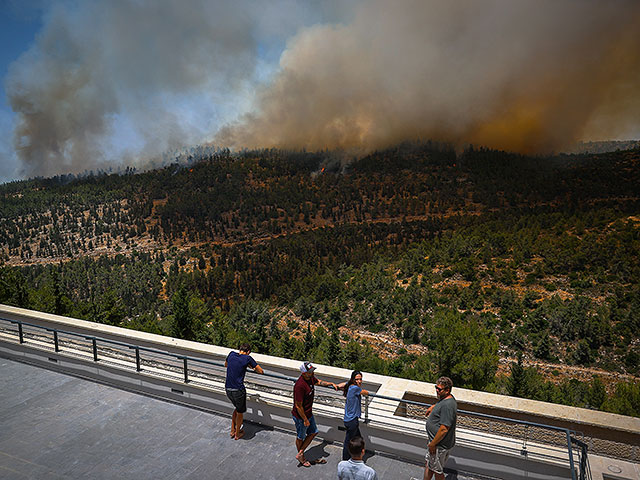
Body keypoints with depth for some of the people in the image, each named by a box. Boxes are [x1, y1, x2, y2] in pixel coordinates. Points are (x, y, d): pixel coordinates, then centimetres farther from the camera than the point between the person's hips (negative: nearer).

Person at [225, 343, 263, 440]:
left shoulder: (232, 354, 2)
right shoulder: (248, 358, -11)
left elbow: (226, 364, 24)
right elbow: (261, 371, -4)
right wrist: (251, 367, 12)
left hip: (228, 389, 5)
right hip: (238, 390, -5)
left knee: (237, 408, 29)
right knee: (240, 412, 19)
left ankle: (232, 430, 38)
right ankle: (237, 434, 34)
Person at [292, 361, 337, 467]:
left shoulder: (310, 378, -8)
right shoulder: (300, 385, -34)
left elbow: (319, 382, 18)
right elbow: (298, 406, -27)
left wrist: (331, 384, 9)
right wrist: (305, 420, -18)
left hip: (309, 413, 8)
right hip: (300, 416, -8)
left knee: (313, 432, 20)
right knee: (300, 437, 15)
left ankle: (300, 454, 32)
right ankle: (302, 458, 38)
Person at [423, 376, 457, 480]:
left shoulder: (448, 405, -30)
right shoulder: (446, 398, 2)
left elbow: (444, 429, -30)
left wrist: (432, 444, -22)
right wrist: (433, 407, 21)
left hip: (440, 445, -9)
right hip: (436, 440, 9)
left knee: (437, 470, 10)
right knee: (428, 464, 21)